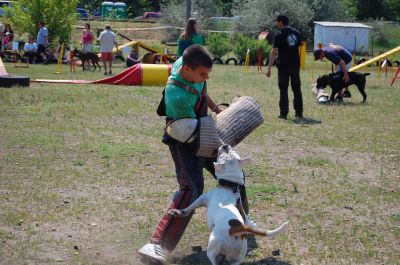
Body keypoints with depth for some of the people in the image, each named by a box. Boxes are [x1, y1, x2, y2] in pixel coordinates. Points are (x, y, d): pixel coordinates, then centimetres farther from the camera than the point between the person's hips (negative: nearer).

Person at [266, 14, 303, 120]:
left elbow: (274, 53, -13)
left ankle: (284, 113, -1)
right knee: (297, 89, 11)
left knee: (283, 89, 1)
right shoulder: (297, 33, 7)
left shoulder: (280, 35, -10)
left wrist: (269, 68, -13)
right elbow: (299, 46, 14)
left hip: (283, 65, -5)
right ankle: (299, 113, 13)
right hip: (295, 64, 5)